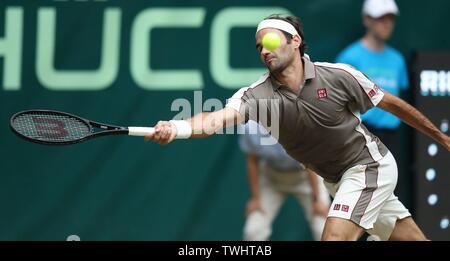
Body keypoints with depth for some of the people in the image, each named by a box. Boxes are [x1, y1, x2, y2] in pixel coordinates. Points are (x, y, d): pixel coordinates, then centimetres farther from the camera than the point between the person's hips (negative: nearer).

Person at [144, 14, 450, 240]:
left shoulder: (338, 76, -18)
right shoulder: (258, 95, -12)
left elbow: (391, 103, -6)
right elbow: (219, 118, -31)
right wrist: (175, 128, -52)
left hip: (369, 164, -4)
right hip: (336, 180, 4)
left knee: (335, 238, -21)